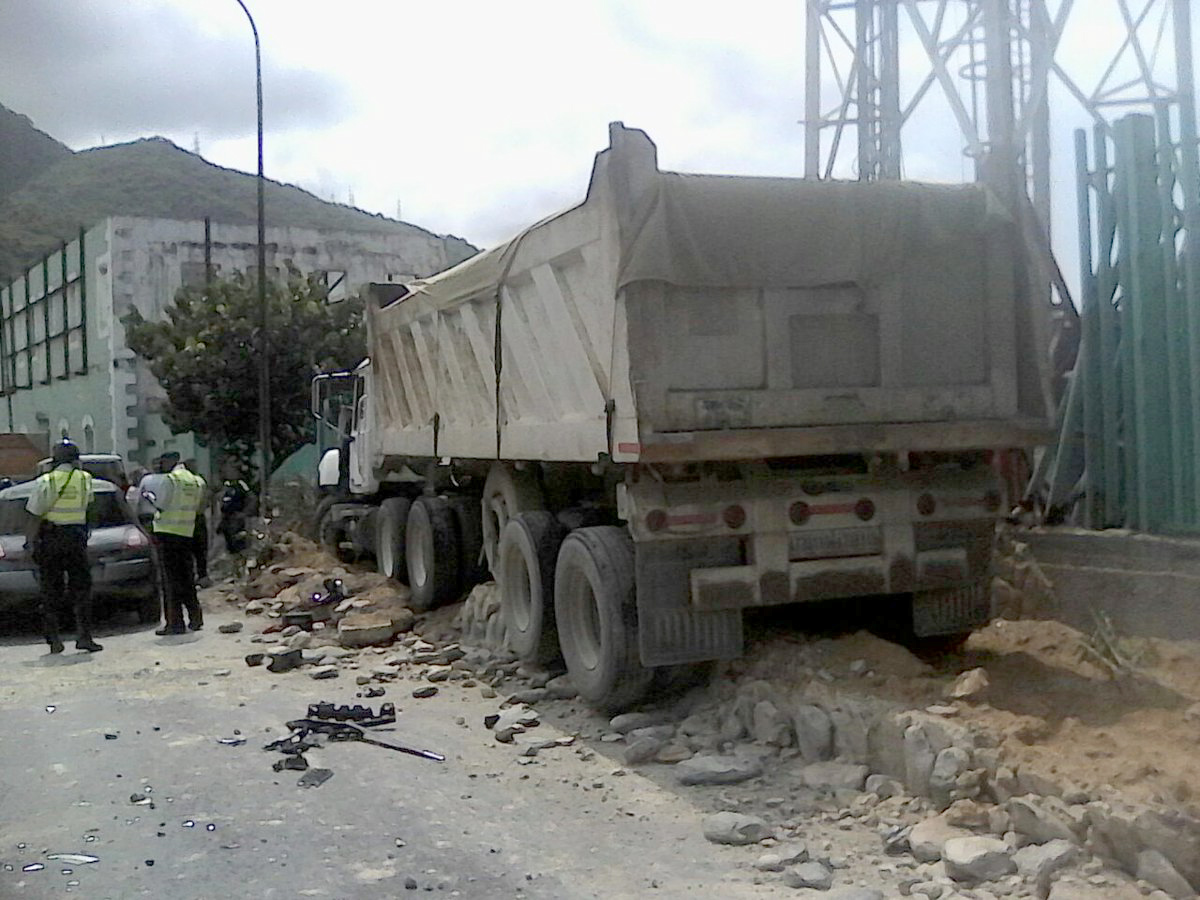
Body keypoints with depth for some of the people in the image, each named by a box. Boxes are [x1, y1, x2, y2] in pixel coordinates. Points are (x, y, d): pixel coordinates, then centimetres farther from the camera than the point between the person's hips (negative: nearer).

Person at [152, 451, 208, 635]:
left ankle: (175, 622, -3)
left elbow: (161, 505, -10)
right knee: (186, 577, 15)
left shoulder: (171, 479, -11)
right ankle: (195, 616, 16)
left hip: (167, 532, -6)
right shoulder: (196, 481, 9)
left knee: (171, 578, -3)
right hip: (187, 533, 6)